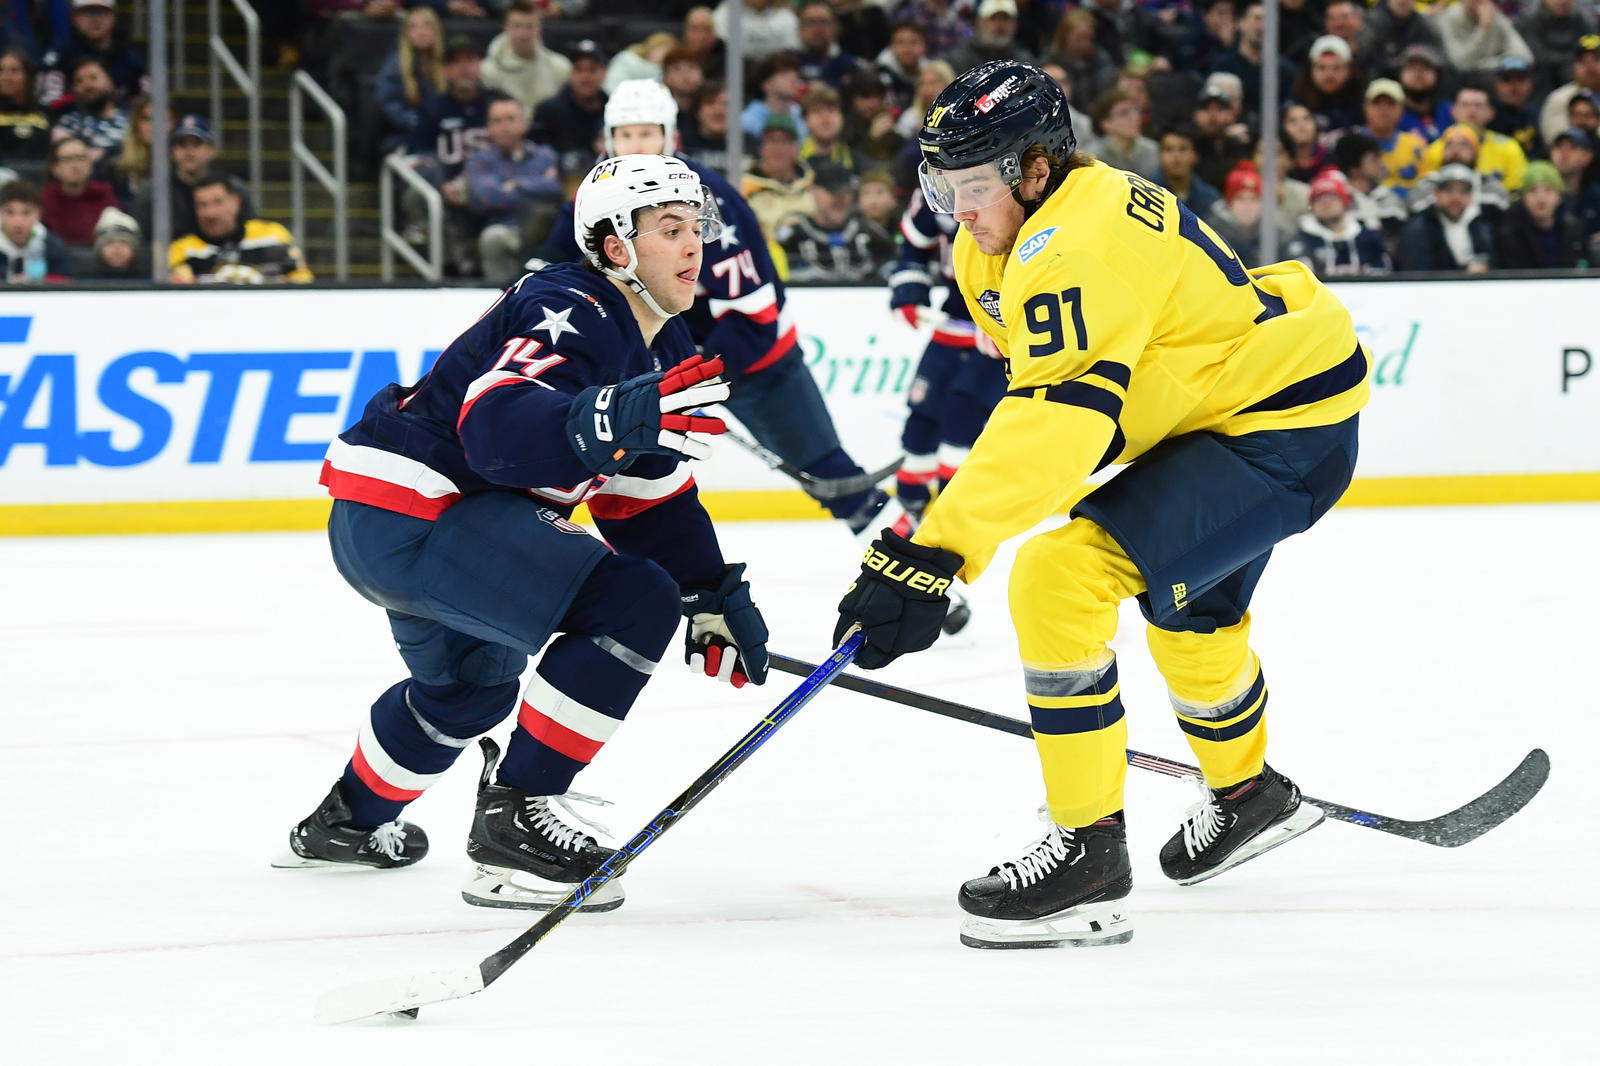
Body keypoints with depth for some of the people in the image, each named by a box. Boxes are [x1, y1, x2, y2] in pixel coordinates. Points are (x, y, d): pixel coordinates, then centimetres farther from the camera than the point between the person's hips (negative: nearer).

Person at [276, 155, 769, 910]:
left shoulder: (662, 347, 14)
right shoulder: (567, 314, -18)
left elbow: (650, 498, 20)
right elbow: (499, 426, -35)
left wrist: (713, 594, 11)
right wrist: (606, 421, -52)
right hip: (405, 514, -11)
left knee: (474, 683, 35)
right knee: (632, 605, -21)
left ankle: (346, 820, 59)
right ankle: (512, 822, -16)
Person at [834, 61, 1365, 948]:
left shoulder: (1078, 248, -28)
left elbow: (1054, 419, -39)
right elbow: (1026, 385, 18)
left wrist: (935, 555, -44)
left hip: (1286, 428, -11)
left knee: (1059, 577, -23)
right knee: (1187, 608, 33)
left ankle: (1088, 852, -17)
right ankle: (1249, 796, 60)